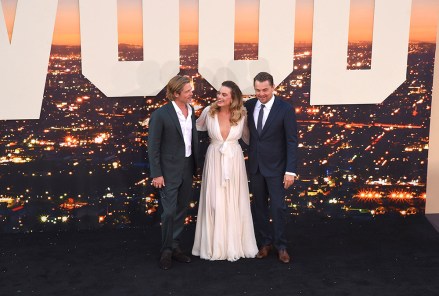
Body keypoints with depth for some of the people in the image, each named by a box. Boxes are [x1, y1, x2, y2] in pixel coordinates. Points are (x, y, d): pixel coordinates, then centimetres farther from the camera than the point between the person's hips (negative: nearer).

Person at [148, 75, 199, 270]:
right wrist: (156, 174, -14)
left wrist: (195, 165, 10)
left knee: (181, 211, 13)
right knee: (169, 212, -3)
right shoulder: (160, 114, -15)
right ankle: (166, 251, 14)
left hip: (187, 168, 6)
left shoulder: (191, 110, 4)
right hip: (169, 170, -6)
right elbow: (153, 147, -12)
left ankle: (175, 247, 26)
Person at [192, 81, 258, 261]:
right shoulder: (209, 111, -8)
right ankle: (214, 245, 19)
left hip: (234, 160, 1)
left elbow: (246, 136, 11)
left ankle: (234, 244, 23)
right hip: (214, 160, -1)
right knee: (214, 202, 4)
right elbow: (197, 128, 12)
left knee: (234, 203, 8)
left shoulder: (241, 114, -6)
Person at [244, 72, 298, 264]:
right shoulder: (249, 105, 0)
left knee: (278, 207, 2)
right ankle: (265, 243, 24)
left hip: (275, 166, -4)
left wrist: (290, 171, -15)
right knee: (259, 206, 11)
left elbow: (292, 141, -11)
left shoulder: (285, 109, -12)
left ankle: (280, 246, 16)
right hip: (255, 165, 4)